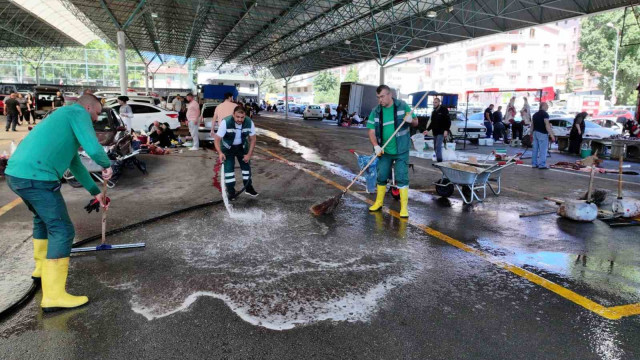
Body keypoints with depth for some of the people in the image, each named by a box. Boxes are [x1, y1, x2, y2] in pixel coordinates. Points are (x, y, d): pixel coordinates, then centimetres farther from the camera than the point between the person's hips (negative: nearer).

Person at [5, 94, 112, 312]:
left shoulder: (65, 118, 29)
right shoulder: (78, 113, 0)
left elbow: (75, 164, 35)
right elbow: (93, 148, -18)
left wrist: (96, 192, 38)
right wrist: (107, 165, 3)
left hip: (17, 174, 10)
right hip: (36, 177, -10)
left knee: (43, 218, 30)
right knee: (62, 229, -6)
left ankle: (42, 269, 44)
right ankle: (54, 296, -4)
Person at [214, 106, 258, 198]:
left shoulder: (249, 122, -24)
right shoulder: (225, 122, -33)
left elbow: (252, 139, -9)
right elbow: (217, 139, -28)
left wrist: (249, 154, -14)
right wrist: (220, 152, -43)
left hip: (242, 146, 3)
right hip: (227, 148, -3)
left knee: (246, 165, 7)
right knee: (228, 168, -8)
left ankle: (248, 187, 23)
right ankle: (231, 191, 3)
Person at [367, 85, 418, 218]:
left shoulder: (403, 106, -4)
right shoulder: (375, 111, -1)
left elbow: (416, 122, 3)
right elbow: (371, 131, -3)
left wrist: (411, 120, -20)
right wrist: (376, 146, -19)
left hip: (401, 150, -2)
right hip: (384, 151, 3)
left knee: (402, 178, -4)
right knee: (381, 177, 12)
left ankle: (404, 207, 5)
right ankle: (379, 202, 30)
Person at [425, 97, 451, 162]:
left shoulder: (444, 110, -5)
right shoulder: (434, 112, 17)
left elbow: (448, 121, -10)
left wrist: (446, 130, -19)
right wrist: (427, 130, 14)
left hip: (441, 132, -8)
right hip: (435, 132, 8)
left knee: (438, 146, -17)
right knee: (436, 147, 9)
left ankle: (439, 161, -19)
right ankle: (438, 160, 16)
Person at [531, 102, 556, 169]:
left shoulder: (535, 114, 14)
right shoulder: (545, 114, -10)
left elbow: (532, 125, 17)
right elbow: (547, 125, -18)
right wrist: (552, 135, -18)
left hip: (535, 132, 8)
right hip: (542, 133, -8)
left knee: (535, 149, 9)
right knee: (543, 150, -5)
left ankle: (534, 164, 13)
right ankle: (542, 165, -6)